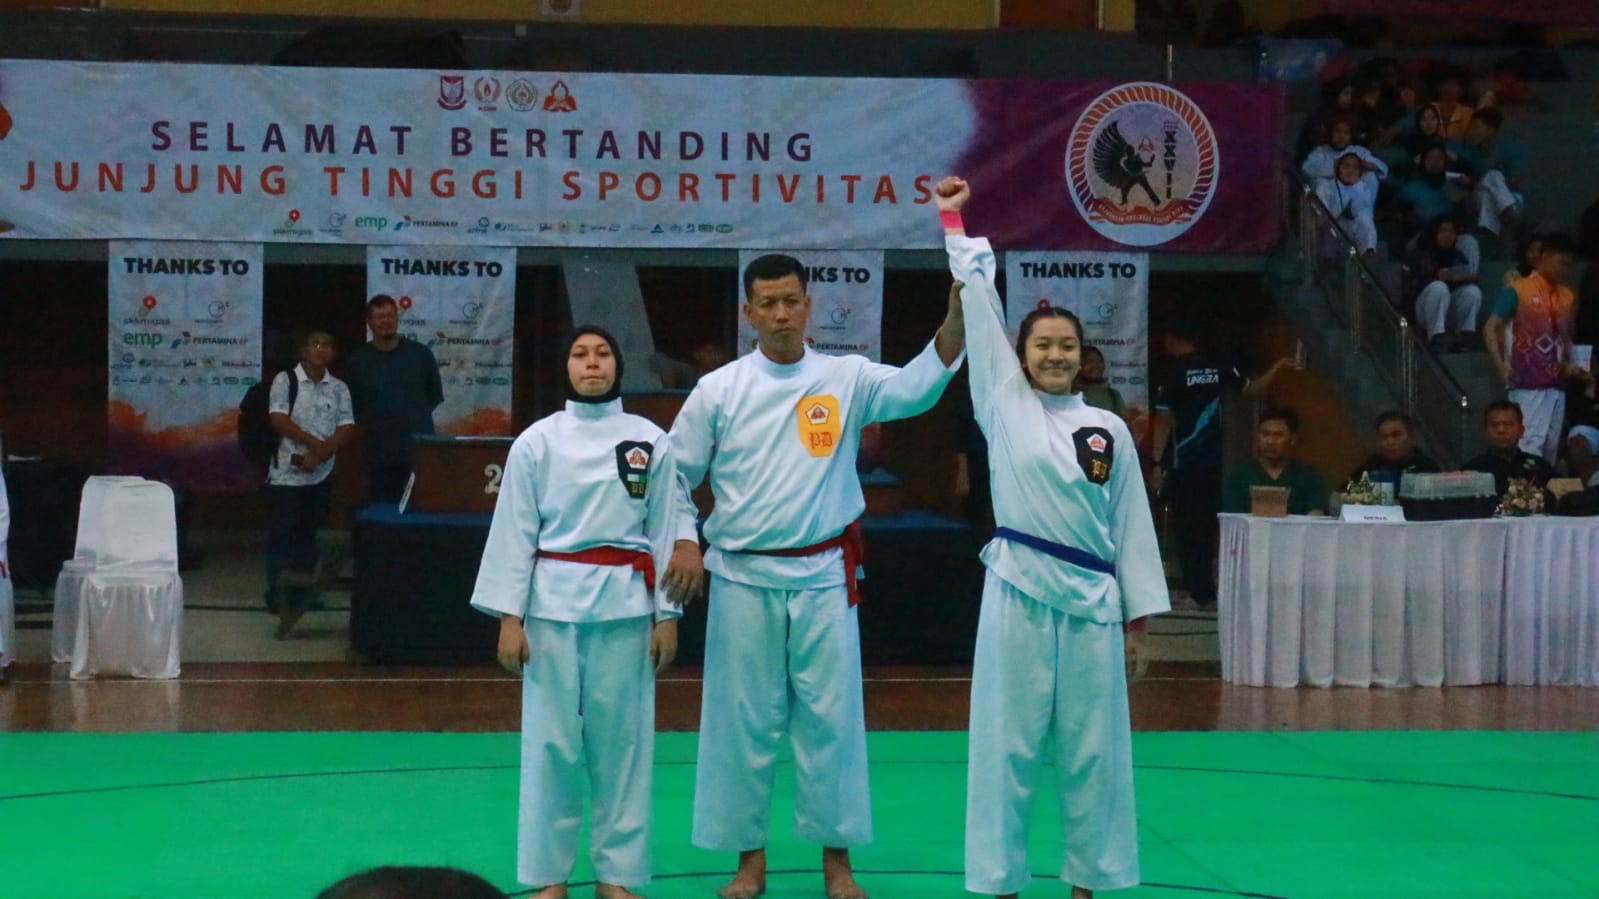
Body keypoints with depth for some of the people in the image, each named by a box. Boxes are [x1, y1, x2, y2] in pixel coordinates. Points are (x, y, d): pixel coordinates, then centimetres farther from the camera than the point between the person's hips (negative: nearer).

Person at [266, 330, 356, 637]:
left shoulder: (339, 388, 7)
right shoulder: (285, 380, -1)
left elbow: (347, 429, 0)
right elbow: (278, 419, -10)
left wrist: (319, 455, -14)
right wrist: (313, 442, -18)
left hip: (321, 473, 3)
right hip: (287, 471, -3)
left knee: (308, 532, 7)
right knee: (282, 532, -3)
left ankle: (301, 593, 14)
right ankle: (278, 594, 1)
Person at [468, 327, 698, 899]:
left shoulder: (649, 440, 3)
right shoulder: (537, 441, 1)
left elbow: (666, 529, 5)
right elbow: (514, 532, 1)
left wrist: (667, 616, 2)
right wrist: (509, 618, -3)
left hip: (625, 606, 1)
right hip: (553, 603, -1)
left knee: (622, 739, 5)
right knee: (550, 740, 3)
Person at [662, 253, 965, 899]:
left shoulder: (847, 378, 0)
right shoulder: (719, 390, 0)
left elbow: (919, 384, -13)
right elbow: (675, 473, 6)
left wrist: (958, 317, -28)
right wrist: (680, 542, -7)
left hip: (823, 576, 0)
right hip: (744, 578, 0)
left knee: (830, 717, 3)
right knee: (744, 719, 6)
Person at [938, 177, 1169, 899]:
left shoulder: (1109, 429, 7)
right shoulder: (1003, 406, 3)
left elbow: (1132, 524, 9)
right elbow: (978, 308, 2)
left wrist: (1139, 612, 7)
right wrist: (953, 225, 2)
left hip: (1092, 597, 2)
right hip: (1018, 593, -1)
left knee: (1092, 746, 6)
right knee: (1007, 741, 1)